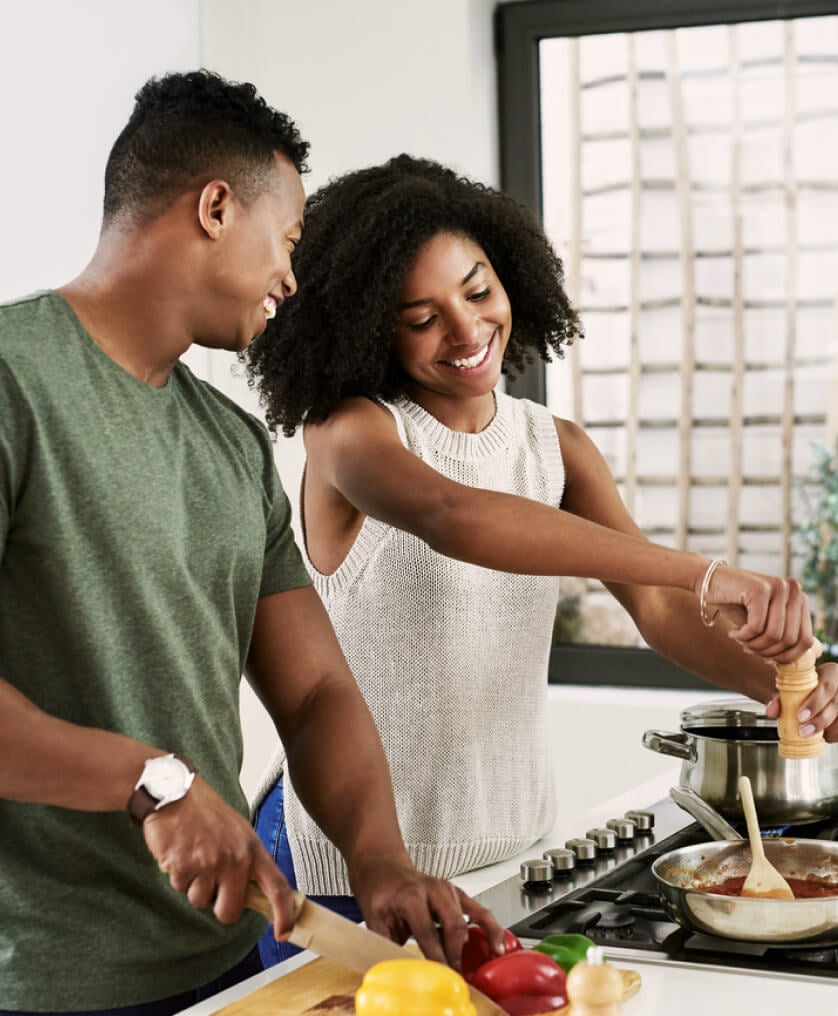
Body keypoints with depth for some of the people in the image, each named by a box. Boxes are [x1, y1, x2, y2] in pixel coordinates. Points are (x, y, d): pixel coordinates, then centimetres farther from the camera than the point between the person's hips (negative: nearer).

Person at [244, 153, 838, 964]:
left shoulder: (558, 448, 5)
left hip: (510, 843, 5)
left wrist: (771, 679, -27)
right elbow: (451, 518, -34)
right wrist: (705, 574, -43)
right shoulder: (348, 430, -13)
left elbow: (654, 605, -4)